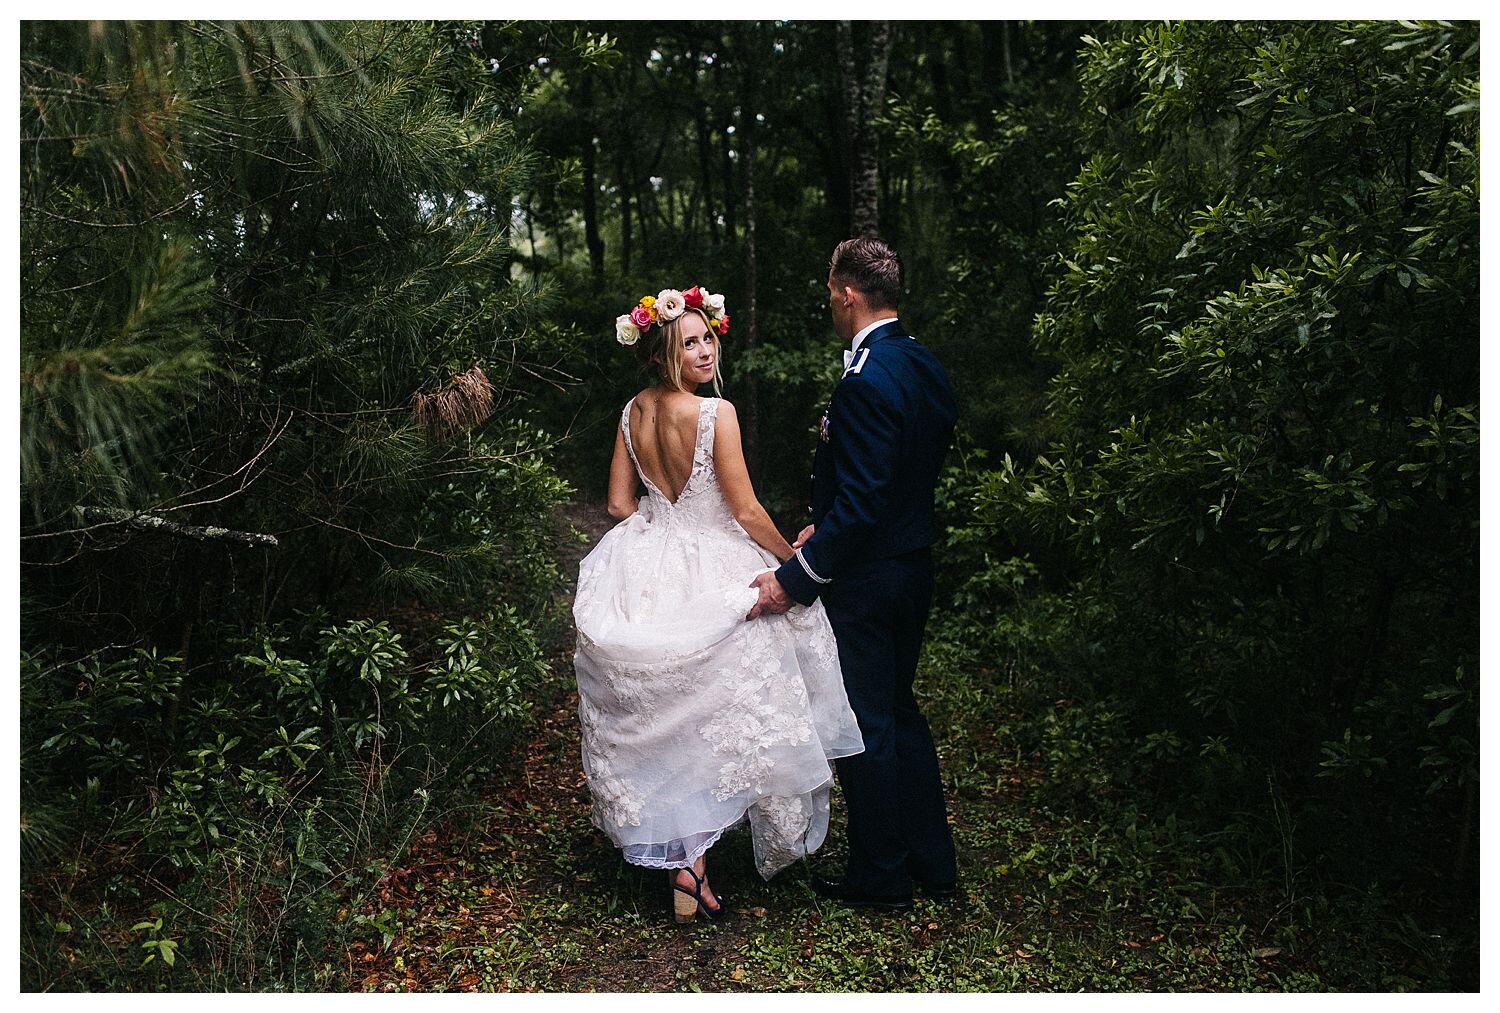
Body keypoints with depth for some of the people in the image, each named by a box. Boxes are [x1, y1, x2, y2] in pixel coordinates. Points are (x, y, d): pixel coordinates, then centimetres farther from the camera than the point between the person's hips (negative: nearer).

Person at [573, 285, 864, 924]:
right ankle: (691, 865, 20)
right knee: (712, 719, 10)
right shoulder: (716, 412, -20)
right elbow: (747, 512, -15)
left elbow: (620, 504, 6)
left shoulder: (633, 412, 0)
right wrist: (793, 560, 0)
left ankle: (675, 849, 34)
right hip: (711, 577, -6)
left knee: (662, 721, 19)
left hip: (646, 569, 7)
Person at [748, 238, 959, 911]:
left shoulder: (865, 383, -24)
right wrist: (825, 523, 13)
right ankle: (933, 865, 33)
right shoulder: (926, 367, 6)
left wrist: (793, 579, -22)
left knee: (866, 726, 6)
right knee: (900, 711, 21)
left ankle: (880, 880, 24)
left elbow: (859, 504, -27)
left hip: (864, 579, -9)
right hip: (913, 565, 9)